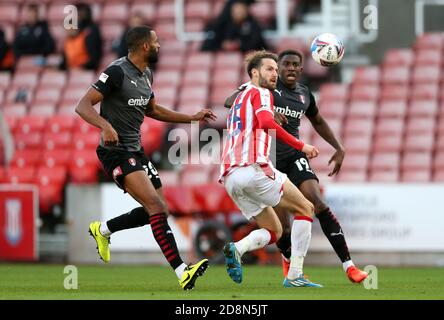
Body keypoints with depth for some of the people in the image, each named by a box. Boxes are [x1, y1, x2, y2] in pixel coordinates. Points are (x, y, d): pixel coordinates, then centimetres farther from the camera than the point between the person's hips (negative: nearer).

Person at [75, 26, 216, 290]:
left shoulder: (146, 75, 12)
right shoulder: (117, 72, -15)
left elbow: (152, 110, 29)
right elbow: (83, 105, -19)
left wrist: (192, 118, 24)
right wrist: (106, 126, -36)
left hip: (135, 150, 9)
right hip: (116, 150, -9)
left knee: (158, 212, 10)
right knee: (156, 207, -21)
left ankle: (102, 230, 29)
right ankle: (182, 272, -27)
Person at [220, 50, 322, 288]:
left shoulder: (239, 98, 29)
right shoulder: (260, 93, 2)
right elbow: (266, 122, -19)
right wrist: (301, 146, -17)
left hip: (230, 176, 8)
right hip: (253, 168, -8)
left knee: (274, 231, 15)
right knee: (305, 208, 5)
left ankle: (237, 248, -16)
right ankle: (295, 275, -6)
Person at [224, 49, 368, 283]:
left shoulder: (304, 94, 11)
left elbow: (318, 121, 31)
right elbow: (230, 102, -16)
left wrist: (339, 148, 22)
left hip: (294, 156, 3)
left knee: (319, 204, -20)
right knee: (281, 227, -7)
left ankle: (348, 265, -19)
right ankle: (288, 260, 29)